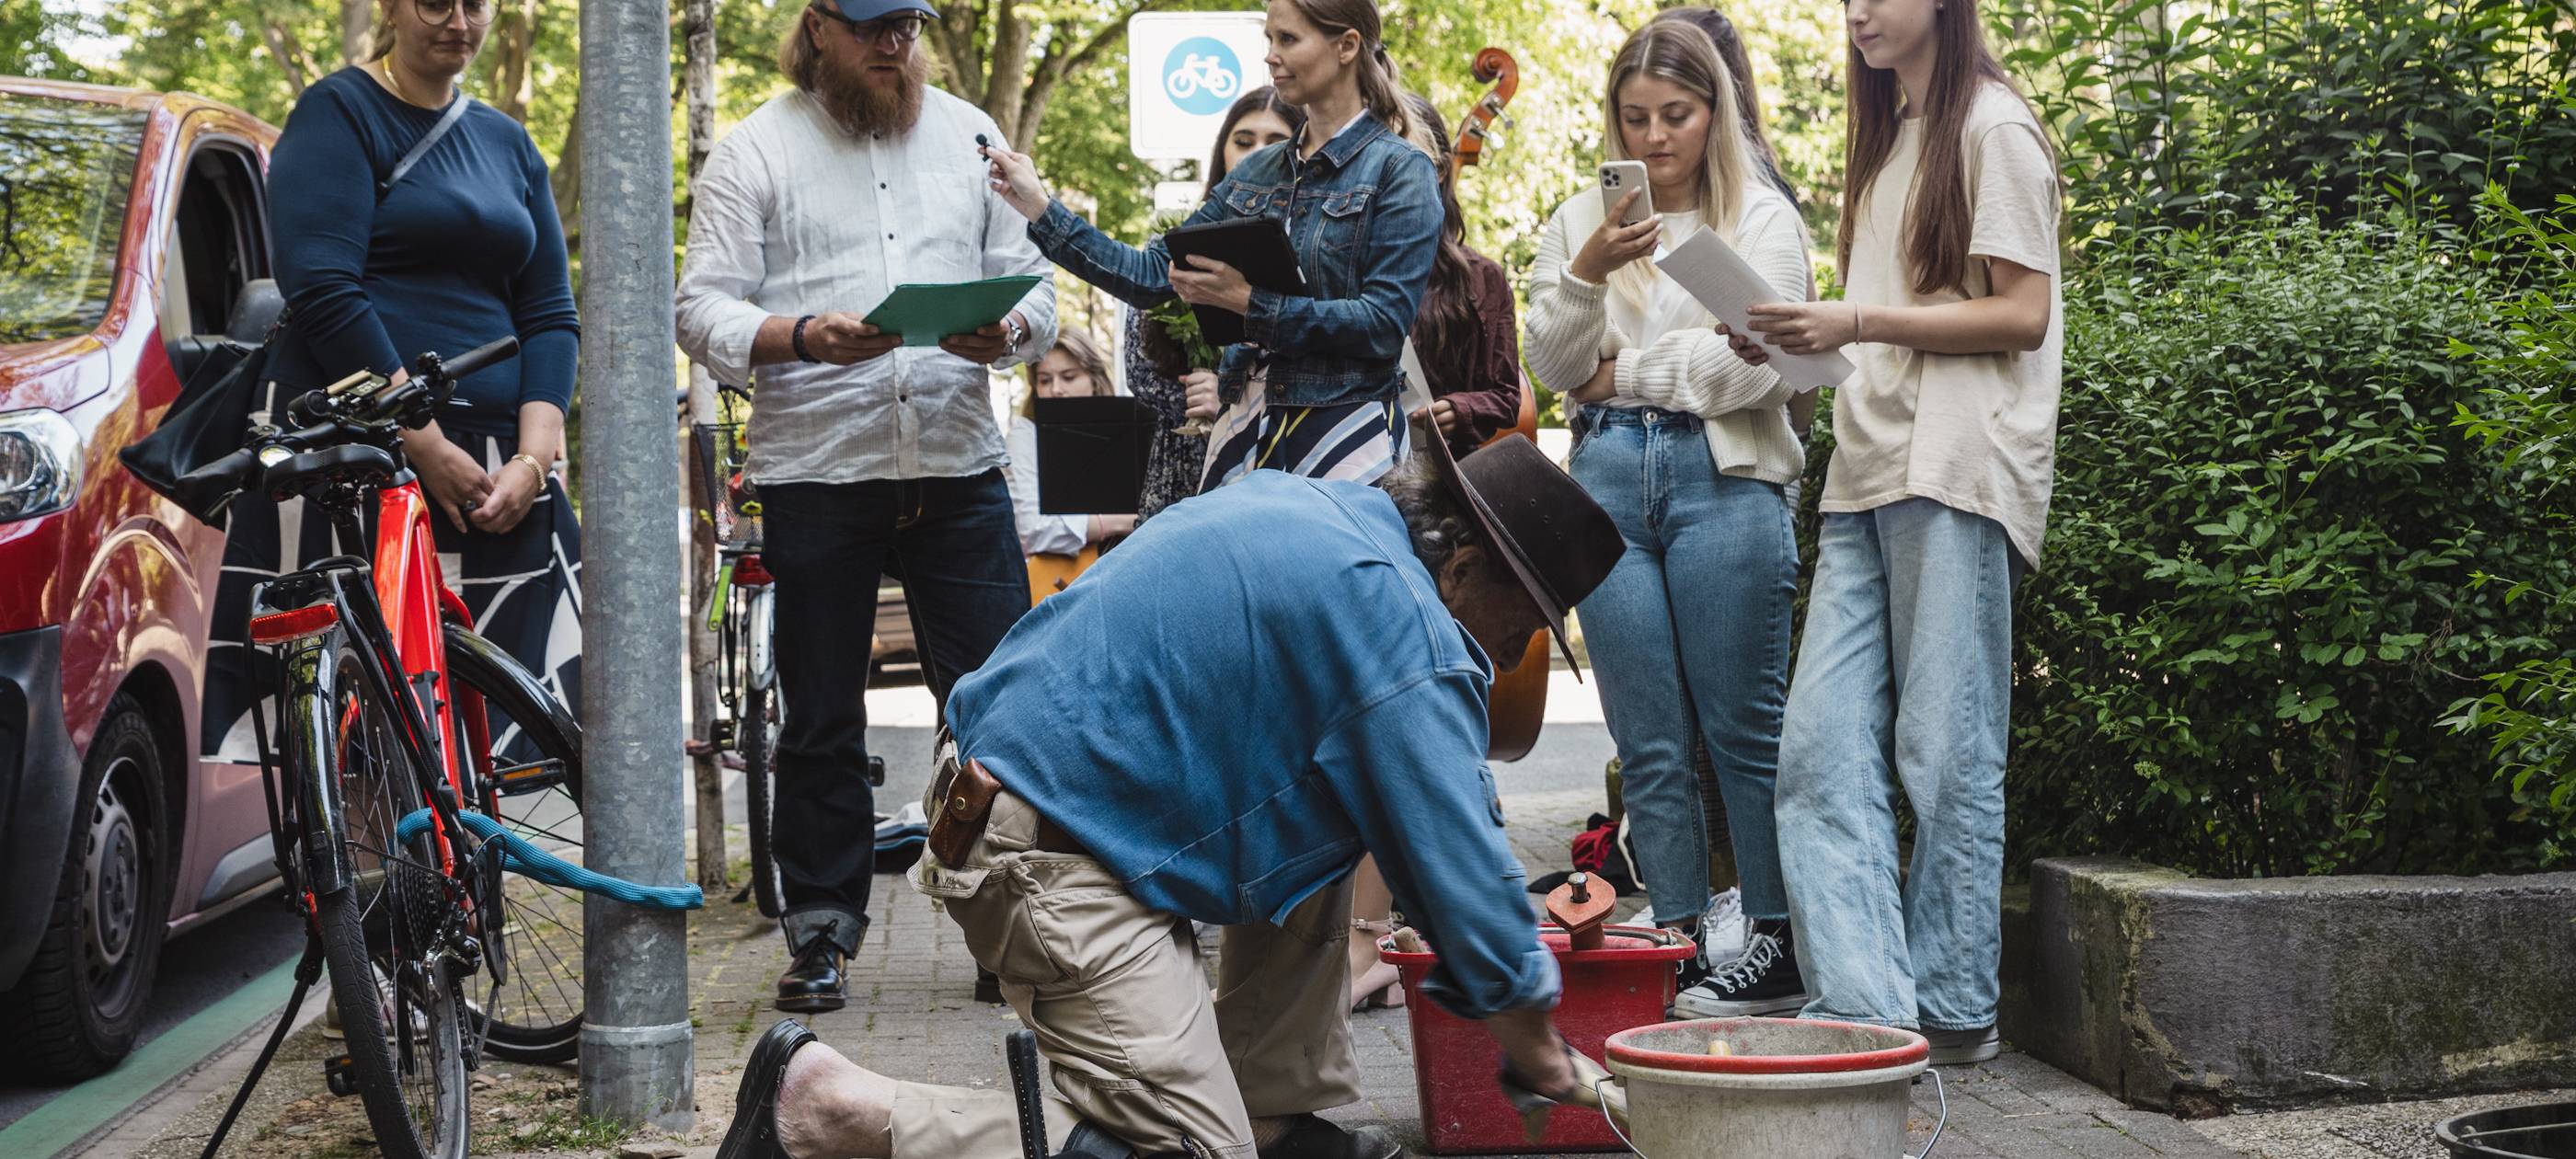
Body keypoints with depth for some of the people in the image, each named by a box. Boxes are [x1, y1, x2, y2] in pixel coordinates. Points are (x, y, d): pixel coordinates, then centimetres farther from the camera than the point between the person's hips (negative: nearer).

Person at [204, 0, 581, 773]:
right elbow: (324, 292, -10)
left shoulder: (507, 144, 18)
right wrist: (426, 446, -15)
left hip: (490, 468, 5)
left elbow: (549, 314, 13)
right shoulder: (339, 113, 1)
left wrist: (532, 458, -3)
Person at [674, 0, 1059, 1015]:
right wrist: (804, 336, -22)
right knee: (822, 721, 6)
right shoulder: (755, 151, 4)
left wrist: (1006, 332, -11)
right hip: (814, 468, -2)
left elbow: (1031, 284, 13)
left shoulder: (968, 135, 14)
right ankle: (821, 931, 16)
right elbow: (703, 310, -3)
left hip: (957, 464, 2)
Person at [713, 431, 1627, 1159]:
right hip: (1056, 855, -11)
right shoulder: (1404, 627, -14)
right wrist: (1535, 1048, 0)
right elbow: (1461, 856, -12)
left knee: (1327, 820, 20)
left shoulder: (1304, 503, 15)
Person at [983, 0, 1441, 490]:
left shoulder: (1400, 170, -5)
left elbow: (1385, 325, -15)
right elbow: (1154, 275, 12)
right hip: (1245, 432, 6)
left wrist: (1250, 303, -21)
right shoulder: (1257, 173, 14)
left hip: (1344, 438, -6)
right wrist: (1039, 207, 8)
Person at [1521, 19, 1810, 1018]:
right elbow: (1552, 366, 6)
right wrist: (1585, 276, -10)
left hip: (1722, 477, -4)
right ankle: (1679, 946, 8)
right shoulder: (1580, 220, 15)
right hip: (1608, 478, 4)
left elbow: (1755, 365, -6)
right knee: (1648, 742, 4)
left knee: (1743, 728, -2)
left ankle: (1779, 946, 3)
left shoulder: (1761, 216, 5)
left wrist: (1625, 373, -1)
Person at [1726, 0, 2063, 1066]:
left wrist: (1860, 321, -15)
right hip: (1870, 463, 8)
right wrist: (1796, 339, 8)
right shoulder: (1888, 139, 25)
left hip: (1957, 469, -8)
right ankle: (1863, 1004, -4)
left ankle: (1955, 1010, 3)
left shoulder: (1994, 126, 0)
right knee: (1822, 745, -3)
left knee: (1947, 750, -4)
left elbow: (2021, 315, -8)